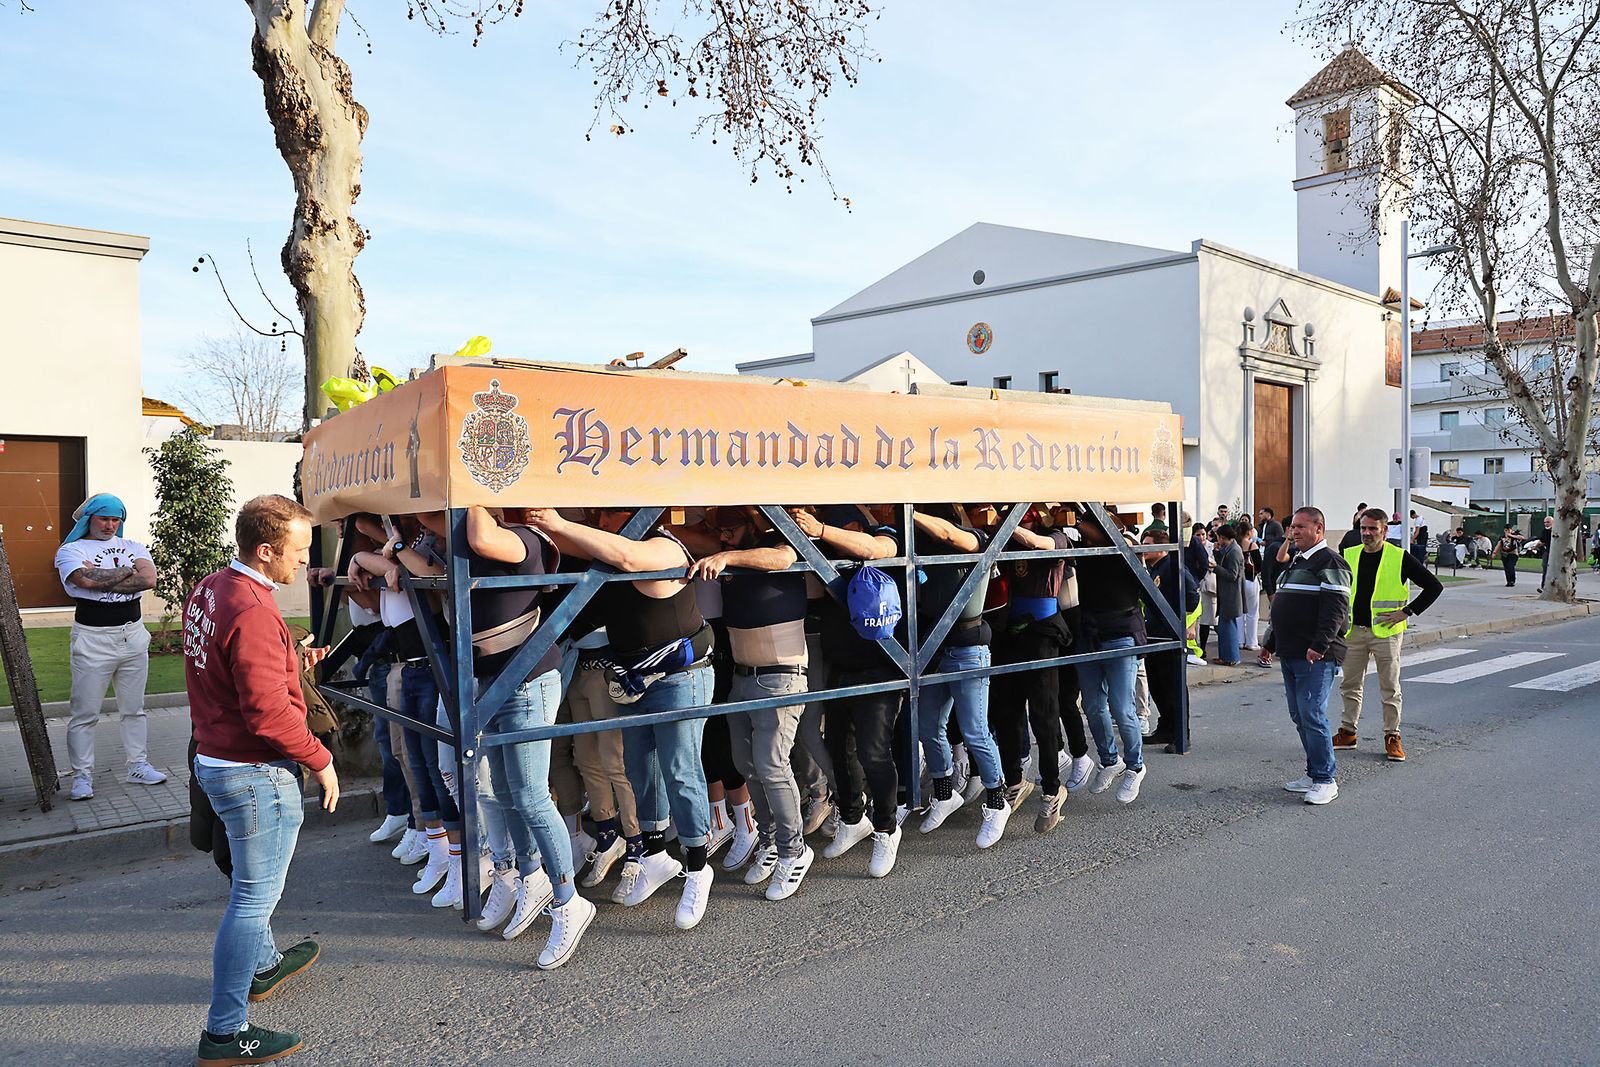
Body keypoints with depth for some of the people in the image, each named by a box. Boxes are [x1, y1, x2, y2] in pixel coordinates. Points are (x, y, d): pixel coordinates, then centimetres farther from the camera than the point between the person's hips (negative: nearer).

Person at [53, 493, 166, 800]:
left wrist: (103, 580, -12)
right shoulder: (71, 550, 0)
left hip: (133, 635, 4)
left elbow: (149, 579, -9)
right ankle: (82, 776, 12)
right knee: (85, 714, 2)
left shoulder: (133, 547, 10)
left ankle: (138, 766, 23)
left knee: (133, 708, 13)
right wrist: (128, 570, -8)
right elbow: (88, 579, -20)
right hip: (93, 639, -3)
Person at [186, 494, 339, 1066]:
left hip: (215, 758, 10)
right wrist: (320, 760, -17)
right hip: (257, 774, -10)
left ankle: (262, 965, 48)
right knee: (254, 899, 1)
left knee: (254, 882, 28)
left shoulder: (207, 591, 5)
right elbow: (269, 712, -27)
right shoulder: (252, 612, -27)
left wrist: (288, 660, 13)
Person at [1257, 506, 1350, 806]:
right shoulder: (1295, 562, 20)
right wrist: (1270, 643, 27)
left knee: (1312, 716, -10)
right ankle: (1315, 774, 22)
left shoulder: (1330, 562, -10)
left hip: (1316, 657, -10)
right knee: (1299, 716, 12)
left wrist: (1319, 645, -26)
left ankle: (1326, 780, -1)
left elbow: (1336, 608, -19)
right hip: (1290, 655, 10)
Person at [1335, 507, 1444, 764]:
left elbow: (1434, 586, -4)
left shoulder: (1400, 558, -6)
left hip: (1385, 631, -4)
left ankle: (1392, 737, 12)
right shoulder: (1348, 556, 5)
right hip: (1353, 630, 4)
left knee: (1390, 688, 2)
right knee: (1350, 685, 11)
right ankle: (1347, 732, 22)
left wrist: (1406, 612, -8)